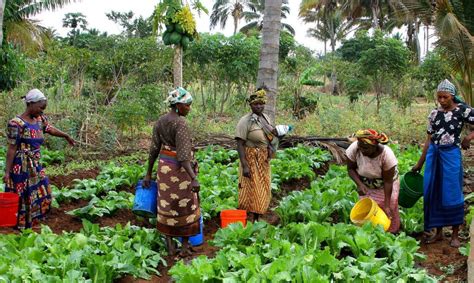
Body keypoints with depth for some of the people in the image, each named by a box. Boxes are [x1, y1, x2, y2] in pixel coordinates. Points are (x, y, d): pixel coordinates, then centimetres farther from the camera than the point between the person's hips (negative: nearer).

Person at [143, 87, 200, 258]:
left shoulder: (160, 122, 2)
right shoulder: (180, 124, -21)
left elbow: (154, 149, 5)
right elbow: (182, 154, -27)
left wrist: (148, 174, 10)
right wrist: (193, 178, -29)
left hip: (164, 167, 7)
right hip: (179, 168, -7)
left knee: (167, 207, 14)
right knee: (186, 207, 8)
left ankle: (170, 245, 21)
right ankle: (185, 247, 17)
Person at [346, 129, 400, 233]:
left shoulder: (387, 155, -34)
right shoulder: (354, 148, -29)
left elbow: (388, 181, -24)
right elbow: (351, 169, -12)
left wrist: (387, 205, -24)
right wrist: (359, 184, -29)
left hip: (386, 186, -2)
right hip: (365, 186, 2)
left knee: (388, 212, 1)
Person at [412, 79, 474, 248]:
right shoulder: (434, 114, 8)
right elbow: (429, 140, 11)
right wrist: (420, 163, 10)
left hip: (451, 155, -4)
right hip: (433, 155, 5)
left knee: (452, 194, 0)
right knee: (433, 193, 7)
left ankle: (455, 235, 14)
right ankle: (438, 232, 21)